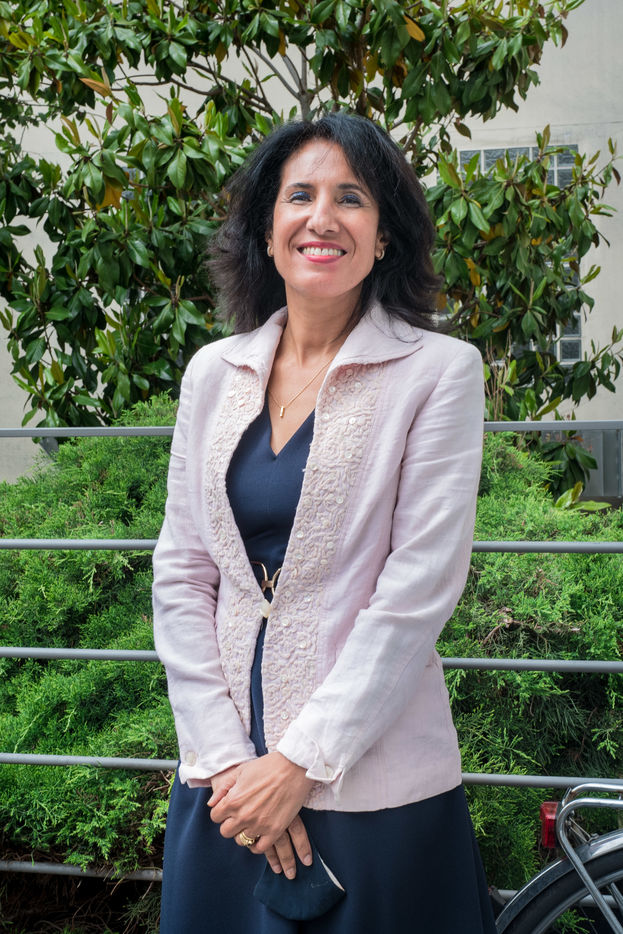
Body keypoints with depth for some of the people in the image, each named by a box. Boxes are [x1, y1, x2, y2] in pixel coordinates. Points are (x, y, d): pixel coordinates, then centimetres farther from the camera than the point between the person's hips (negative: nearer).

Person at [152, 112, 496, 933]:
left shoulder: (439, 371, -7)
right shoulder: (214, 373, 5)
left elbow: (420, 587, -11)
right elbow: (181, 572, 4)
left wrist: (300, 764, -13)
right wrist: (224, 756, -5)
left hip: (375, 784, -3)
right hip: (224, 776, 4)